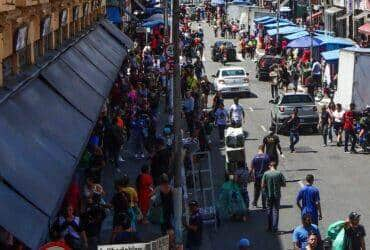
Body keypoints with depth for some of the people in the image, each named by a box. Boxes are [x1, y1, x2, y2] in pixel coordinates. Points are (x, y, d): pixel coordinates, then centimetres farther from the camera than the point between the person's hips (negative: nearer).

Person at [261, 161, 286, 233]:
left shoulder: (266, 174, -6)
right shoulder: (279, 173, -7)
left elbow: (262, 185, -6)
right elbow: (284, 184, -4)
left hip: (269, 195, 1)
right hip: (277, 195, -1)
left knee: (269, 210, 14)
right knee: (276, 211, 5)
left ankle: (269, 227, 18)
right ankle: (274, 228, 1)